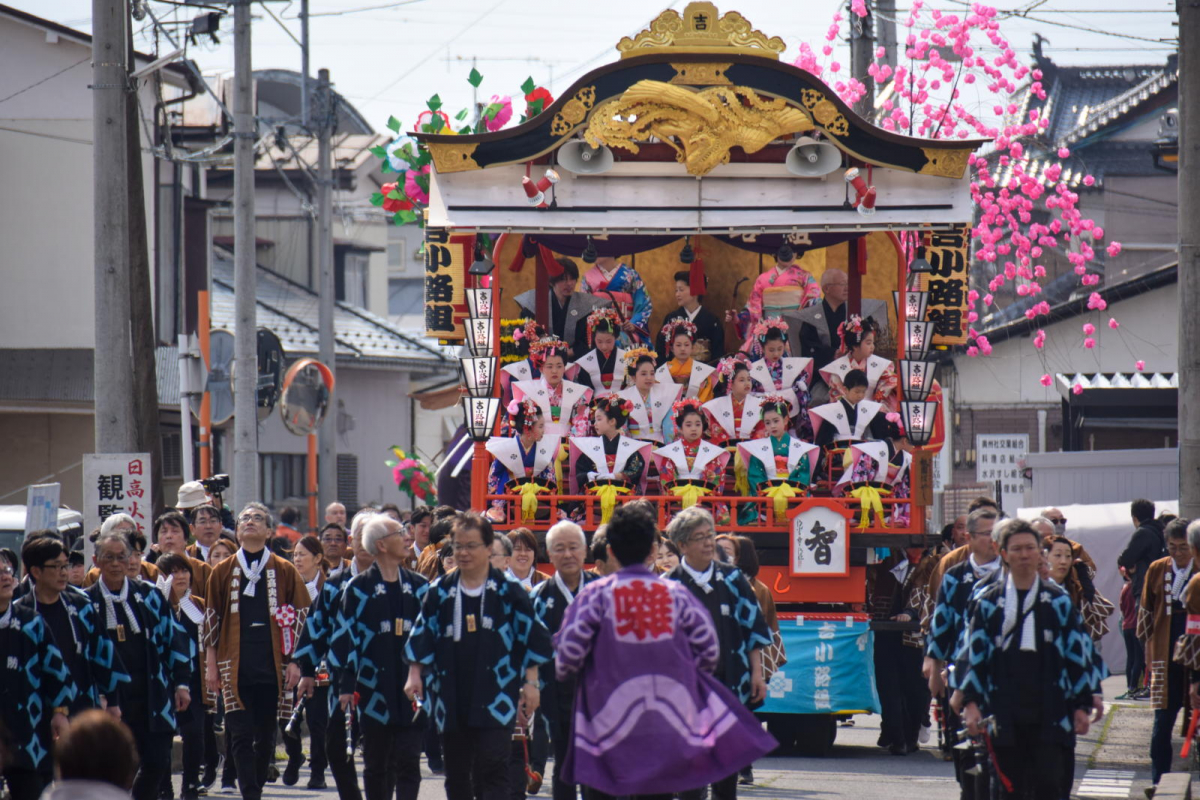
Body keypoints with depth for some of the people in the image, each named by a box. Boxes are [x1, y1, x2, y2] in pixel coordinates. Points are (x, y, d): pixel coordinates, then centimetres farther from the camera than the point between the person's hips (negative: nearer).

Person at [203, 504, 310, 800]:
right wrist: (211, 665, 3)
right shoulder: (222, 572, 8)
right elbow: (211, 619, 8)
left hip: (272, 665, 1)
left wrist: (295, 662, -1)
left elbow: (299, 617, 7)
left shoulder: (285, 572, 6)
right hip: (235, 667, -1)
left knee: (266, 735, 5)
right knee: (242, 735, -8)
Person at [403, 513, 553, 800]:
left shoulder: (509, 592, -1)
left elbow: (531, 638, 1)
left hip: (495, 698, -4)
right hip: (452, 698, 4)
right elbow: (421, 636, 10)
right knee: (456, 774, 11)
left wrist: (530, 683, -4)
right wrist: (415, 674, -1)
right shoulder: (440, 592, 8)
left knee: (492, 771, -12)